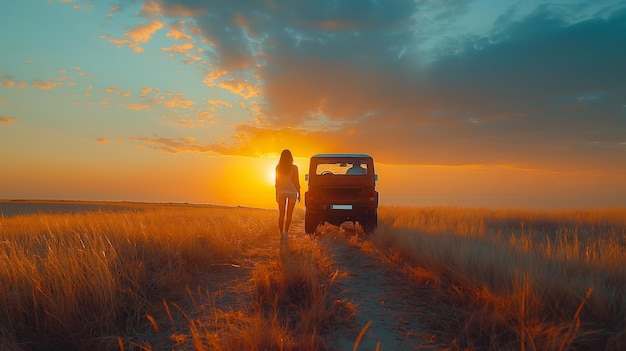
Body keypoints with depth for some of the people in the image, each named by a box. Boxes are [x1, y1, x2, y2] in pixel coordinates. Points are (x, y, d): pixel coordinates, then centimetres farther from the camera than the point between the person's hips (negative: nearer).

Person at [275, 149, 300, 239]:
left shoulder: (278, 167, -1)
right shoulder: (294, 168, -7)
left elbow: (277, 182, 4)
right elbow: (297, 182, -4)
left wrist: (276, 194, 12)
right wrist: (299, 193, 6)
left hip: (281, 192, 2)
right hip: (292, 191, -2)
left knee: (281, 214, 10)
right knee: (289, 214, 6)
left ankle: (281, 233, 10)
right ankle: (286, 232, 1)